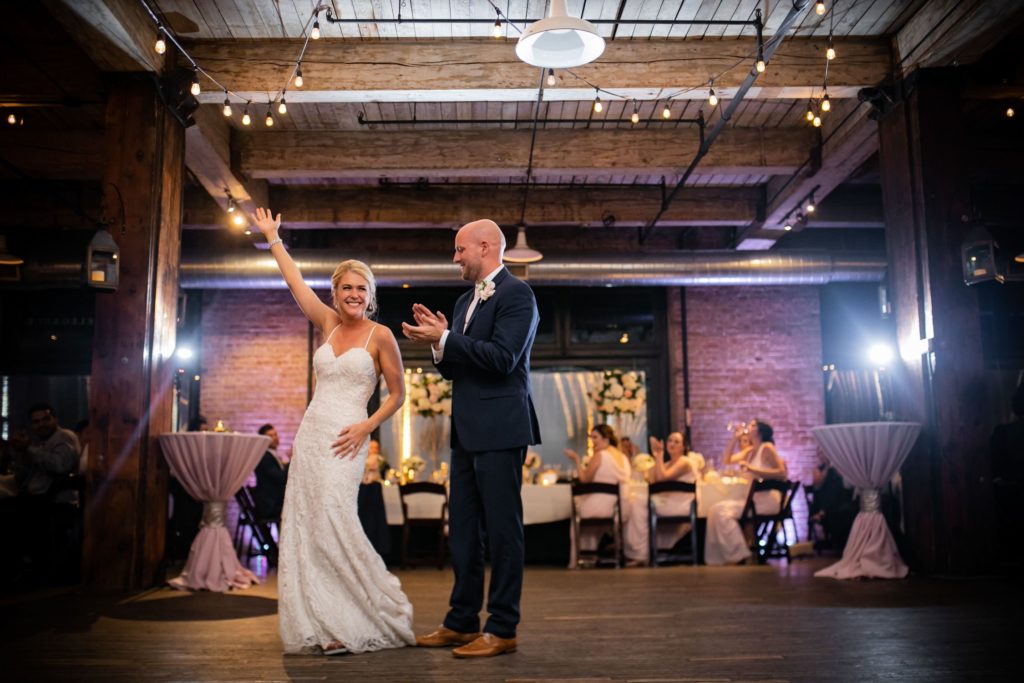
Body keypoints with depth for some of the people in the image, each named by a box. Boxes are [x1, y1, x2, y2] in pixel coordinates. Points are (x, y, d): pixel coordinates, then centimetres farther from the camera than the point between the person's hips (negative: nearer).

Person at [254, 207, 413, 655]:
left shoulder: (380, 335, -2)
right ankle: (326, 627, 7)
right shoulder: (328, 324, 11)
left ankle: (363, 621, -3)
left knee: (335, 523, -17)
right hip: (309, 433, 6)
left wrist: (367, 426, -12)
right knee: (304, 527, 1)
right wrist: (272, 237, 26)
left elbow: (397, 394, 1)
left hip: (344, 440, -6)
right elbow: (295, 281, 19)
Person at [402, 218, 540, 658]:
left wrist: (444, 339, -17)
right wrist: (437, 344, 0)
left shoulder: (516, 294, -8)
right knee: (462, 528, 13)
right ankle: (461, 622, 23)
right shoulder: (465, 301, 18)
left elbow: (503, 358, -20)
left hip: (499, 429, -9)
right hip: (467, 431, 9)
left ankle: (502, 629, 7)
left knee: (501, 528, -2)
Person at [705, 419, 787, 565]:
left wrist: (752, 469, -23)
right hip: (755, 499, 8)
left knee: (723, 511, -23)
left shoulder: (767, 447, -5)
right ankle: (720, 558, -11)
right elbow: (728, 461, 16)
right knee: (716, 510, -9)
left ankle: (738, 555, -18)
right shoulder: (750, 451, 19)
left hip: (767, 500, -8)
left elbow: (781, 473, -17)